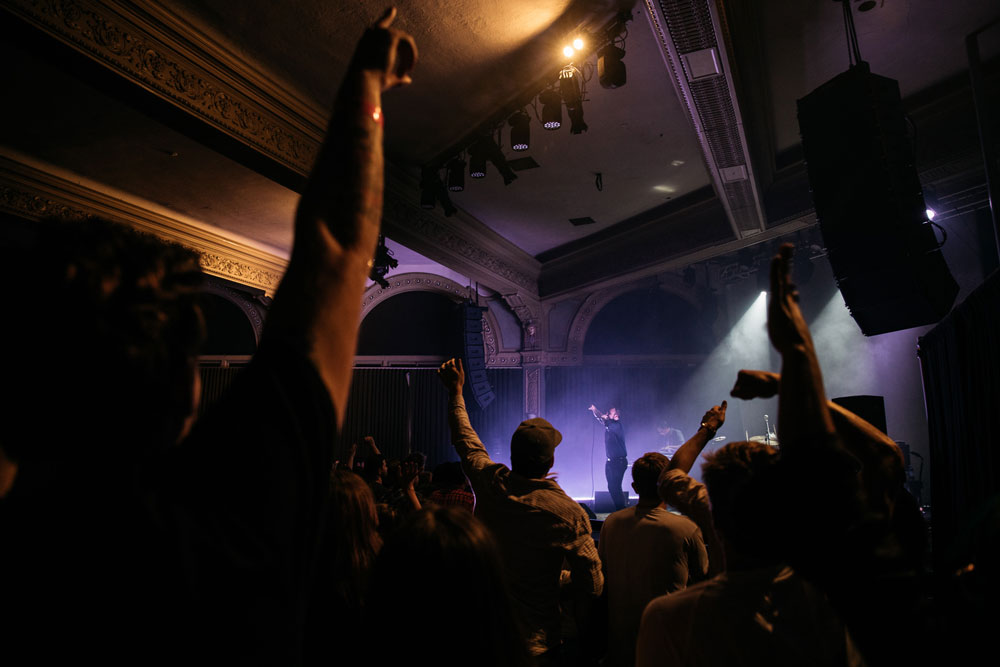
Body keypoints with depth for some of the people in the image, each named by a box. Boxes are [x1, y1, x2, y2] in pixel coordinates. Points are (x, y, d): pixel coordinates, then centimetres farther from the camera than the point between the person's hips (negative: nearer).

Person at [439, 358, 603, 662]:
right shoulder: (569, 513, -21)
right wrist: (584, 629, 4)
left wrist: (456, 391, 21)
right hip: (535, 644, -3)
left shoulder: (489, 482, -12)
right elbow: (592, 582, -15)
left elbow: (466, 438, 6)